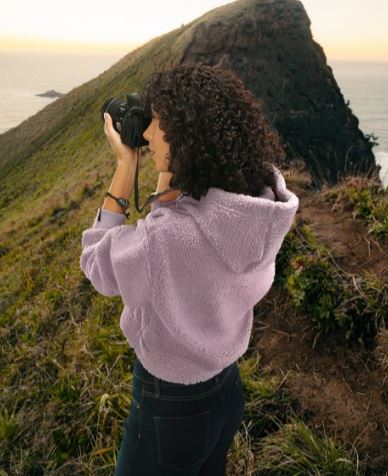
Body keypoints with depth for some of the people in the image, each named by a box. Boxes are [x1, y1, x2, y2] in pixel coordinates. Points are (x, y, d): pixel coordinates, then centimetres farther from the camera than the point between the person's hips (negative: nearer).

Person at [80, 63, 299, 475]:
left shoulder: (169, 238, -38)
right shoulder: (255, 212, -14)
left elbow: (96, 264, -16)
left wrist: (125, 164, -15)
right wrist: (170, 170, -4)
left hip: (171, 410, -6)